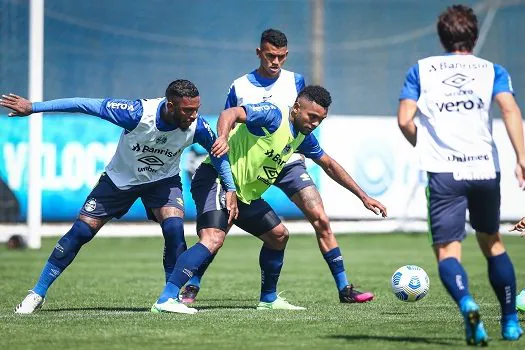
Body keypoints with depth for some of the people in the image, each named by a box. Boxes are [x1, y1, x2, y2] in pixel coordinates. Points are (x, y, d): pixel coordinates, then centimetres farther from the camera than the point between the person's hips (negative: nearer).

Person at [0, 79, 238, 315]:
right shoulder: (137, 113, -36)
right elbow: (86, 105, -29)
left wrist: (230, 189, -8)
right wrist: (33, 107, -27)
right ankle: (37, 294, 10)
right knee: (81, 232, -4)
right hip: (120, 178, -1)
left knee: (174, 227, -25)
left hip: (163, 180, 1)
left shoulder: (197, 127, -27)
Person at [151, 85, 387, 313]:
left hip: (245, 195, 10)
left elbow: (329, 165, 26)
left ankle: (268, 299, 32)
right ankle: (166, 299, -36)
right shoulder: (273, 115, -15)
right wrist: (223, 137, -52)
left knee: (278, 235, 17)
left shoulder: (303, 137, 12)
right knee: (213, 239, -29)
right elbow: (230, 113, -30)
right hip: (216, 180, -10)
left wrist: (363, 196, 27)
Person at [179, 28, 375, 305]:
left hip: (288, 162, 1)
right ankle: (192, 287, 5)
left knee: (320, 220, -11)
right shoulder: (239, 87, 3)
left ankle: (344, 288, -6)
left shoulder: (295, 81, 6)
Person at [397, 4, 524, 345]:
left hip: (444, 173, -2)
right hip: (486, 168, 2)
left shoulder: (421, 69, 13)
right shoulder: (492, 70, 13)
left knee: (447, 251, -3)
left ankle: (467, 305, -34)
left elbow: (405, 120, 1)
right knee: (492, 242, 23)